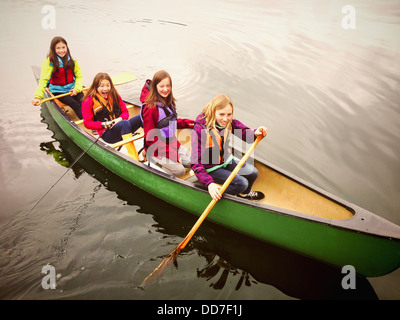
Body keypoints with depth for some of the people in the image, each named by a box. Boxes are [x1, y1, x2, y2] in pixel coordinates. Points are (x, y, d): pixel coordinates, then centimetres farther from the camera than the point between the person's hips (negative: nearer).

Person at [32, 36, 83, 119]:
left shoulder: (72, 61, 3)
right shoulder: (49, 62, -10)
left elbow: (78, 76, 8)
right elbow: (43, 80, -17)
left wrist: (77, 88, -11)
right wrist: (37, 97, -30)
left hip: (72, 88, 4)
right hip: (58, 91, -3)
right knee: (75, 104, -27)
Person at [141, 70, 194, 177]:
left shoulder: (170, 103, 5)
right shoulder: (150, 108, -22)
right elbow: (151, 139, -21)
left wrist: (187, 123, 7)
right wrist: (171, 153, -24)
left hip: (172, 144, 8)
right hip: (155, 150, -8)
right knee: (179, 170, -22)